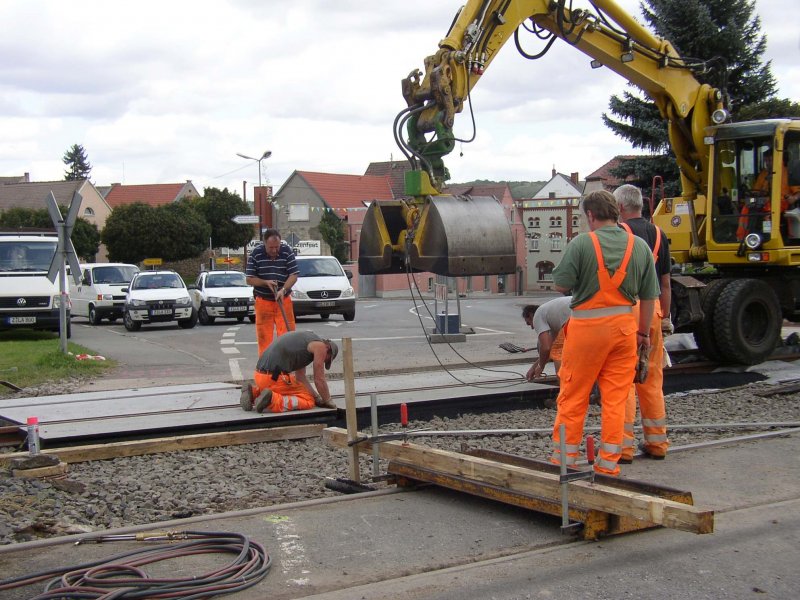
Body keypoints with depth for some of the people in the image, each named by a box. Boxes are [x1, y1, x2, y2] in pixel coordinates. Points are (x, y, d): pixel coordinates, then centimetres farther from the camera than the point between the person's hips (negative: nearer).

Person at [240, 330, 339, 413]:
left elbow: (300, 376, 28)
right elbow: (319, 380, 1)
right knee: (309, 401, -3)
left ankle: (254, 392, 14)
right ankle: (273, 401, -18)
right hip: (274, 378, -9)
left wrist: (317, 397, 26)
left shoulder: (306, 339, 26)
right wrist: (328, 401, 15)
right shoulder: (320, 346, -1)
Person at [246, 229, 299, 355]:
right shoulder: (256, 254, -6)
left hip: (284, 300, 1)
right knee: (264, 338, 3)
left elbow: (293, 275, -5)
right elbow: (249, 279, -3)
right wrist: (266, 282, -18)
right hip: (263, 301, 0)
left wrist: (283, 290, -20)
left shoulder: (287, 251, -5)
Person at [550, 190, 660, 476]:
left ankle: (563, 460, 13)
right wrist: (643, 331, 17)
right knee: (616, 398, 8)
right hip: (624, 325, 4)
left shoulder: (581, 244, -10)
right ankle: (608, 464, 12)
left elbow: (561, 285, -10)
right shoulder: (640, 246, 4)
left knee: (572, 397, 6)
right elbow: (649, 296, 8)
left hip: (587, 325, -4)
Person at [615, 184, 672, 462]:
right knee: (653, 379, 13)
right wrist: (666, 316, 20)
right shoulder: (658, 234, 12)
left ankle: (623, 446, 0)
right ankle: (657, 443, 20)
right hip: (652, 309, 6)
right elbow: (666, 282, 14)